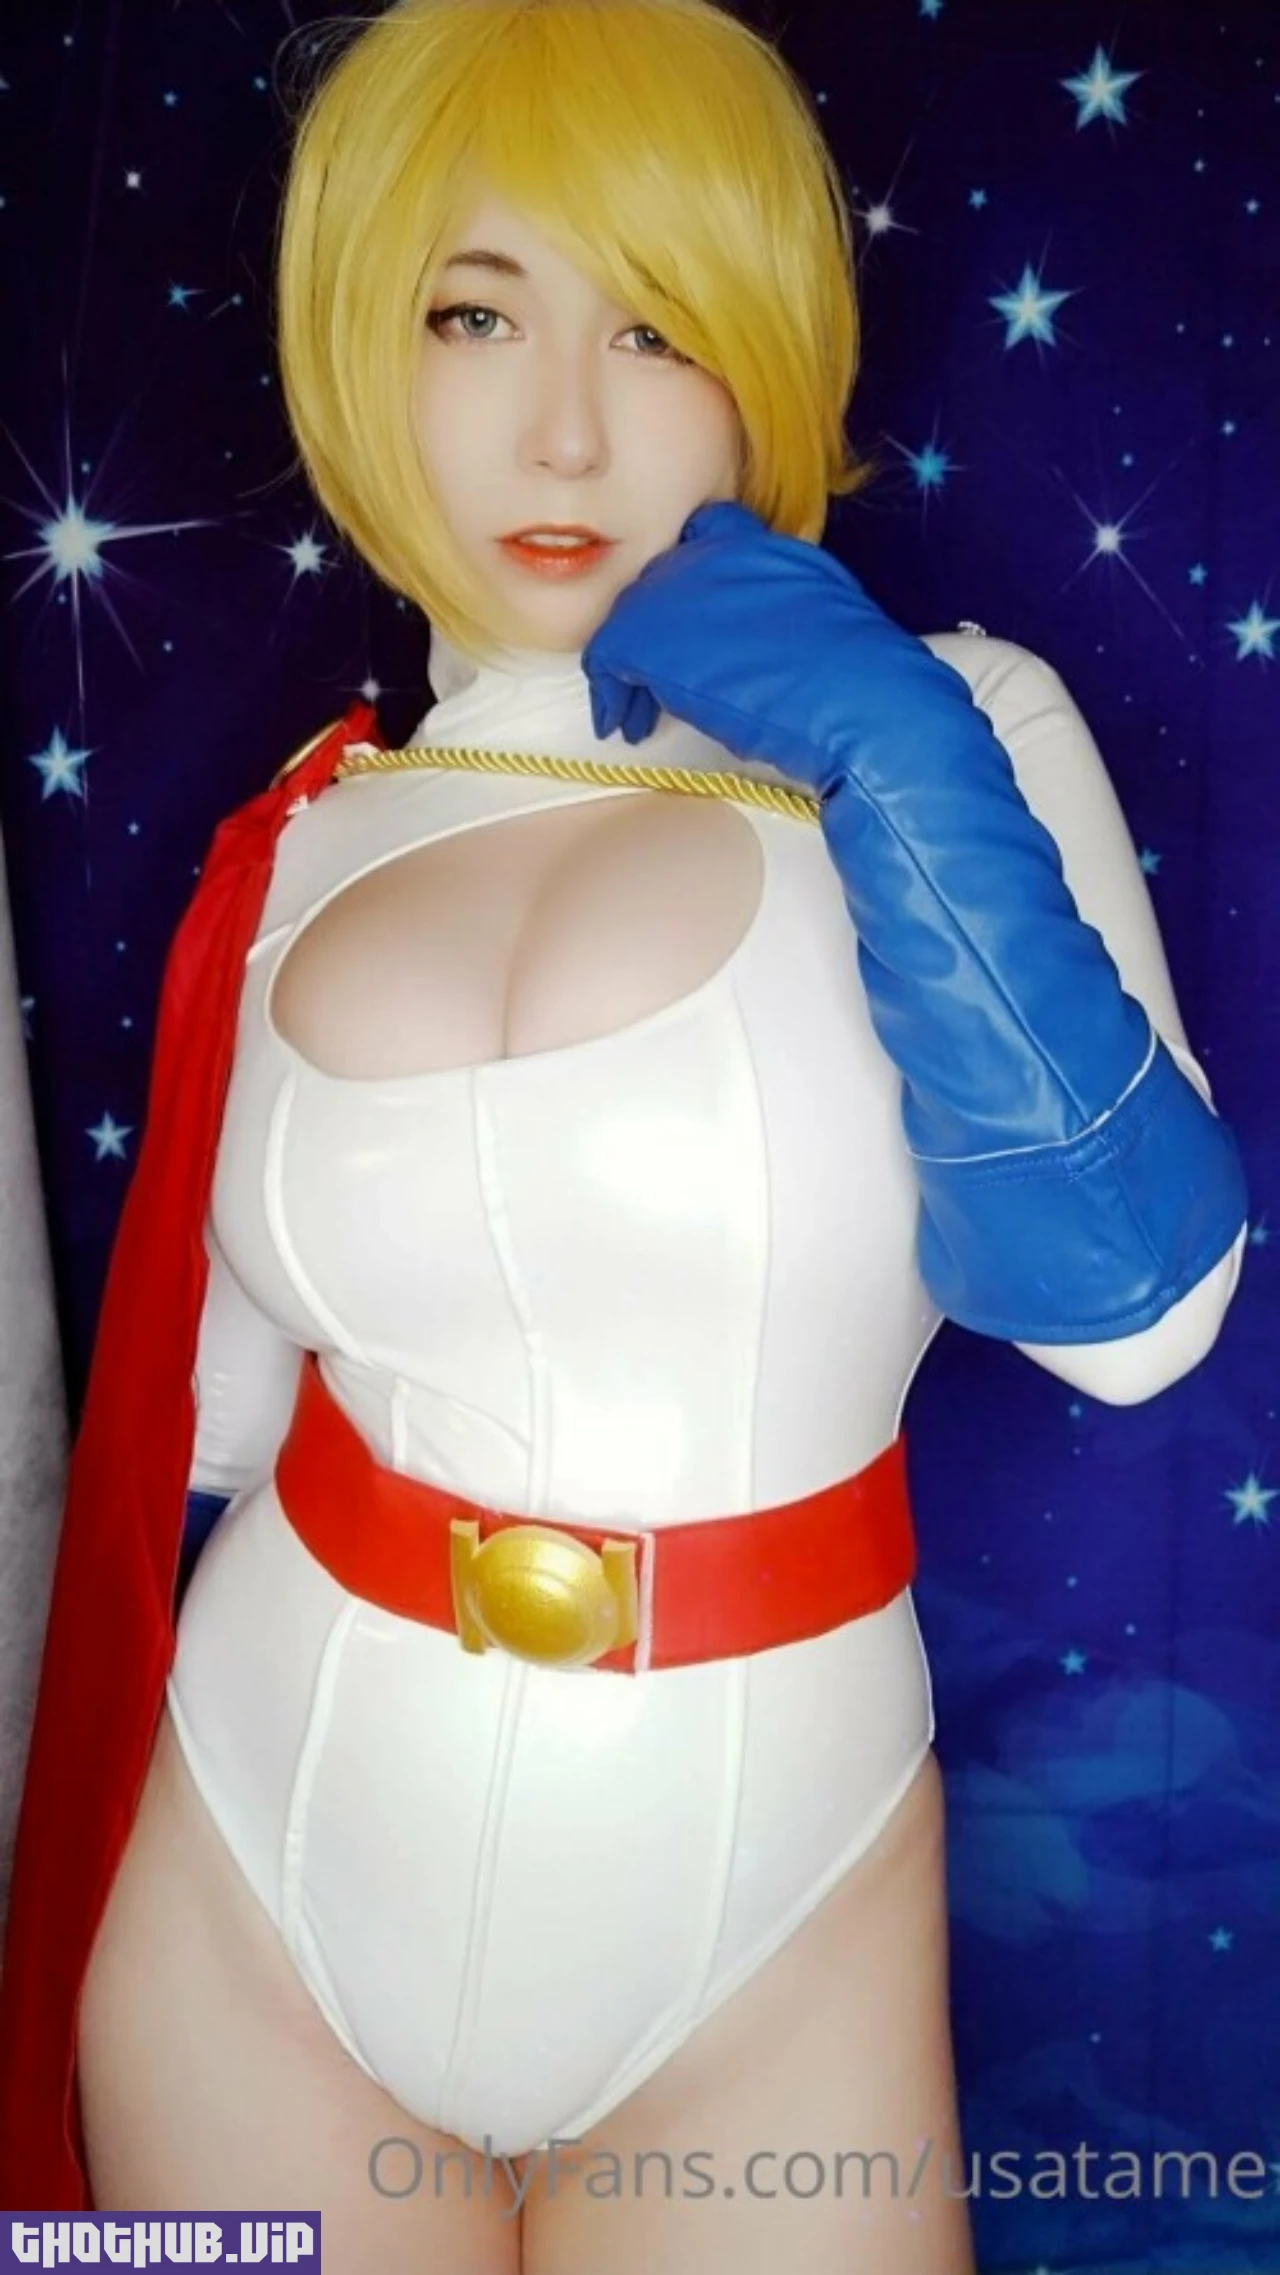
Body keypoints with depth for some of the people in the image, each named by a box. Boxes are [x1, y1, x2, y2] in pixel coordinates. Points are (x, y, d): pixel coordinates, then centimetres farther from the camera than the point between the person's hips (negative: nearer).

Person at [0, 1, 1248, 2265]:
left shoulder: (944, 731, -6)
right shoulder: (304, 841, 0)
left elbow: (1129, 1300, -18)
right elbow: (203, 1420, 8)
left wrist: (896, 770, -22)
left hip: (759, 1915, -2)